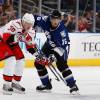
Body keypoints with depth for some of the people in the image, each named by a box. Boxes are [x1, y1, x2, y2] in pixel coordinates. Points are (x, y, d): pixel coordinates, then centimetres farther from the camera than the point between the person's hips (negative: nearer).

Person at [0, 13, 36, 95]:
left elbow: (30, 43, 4)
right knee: (11, 60, -22)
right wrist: (15, 38, -47)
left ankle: (15, 82, 21)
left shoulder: (31, 31, -8)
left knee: (20, 60, 4)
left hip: (13, 43, 8)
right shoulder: (15, 25, -33)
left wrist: (32, 49, -11)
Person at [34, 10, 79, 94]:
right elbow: (36, 18, -8)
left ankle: (73, 85, -20)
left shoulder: (62, 30, -35)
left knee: (61, 64, -26)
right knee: (38, 62, 4)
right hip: (50, 44, 6)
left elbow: (65, 45, -34)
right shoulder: (46, 21, -25)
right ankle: (46, 84, 19)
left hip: (61, 45, -6)